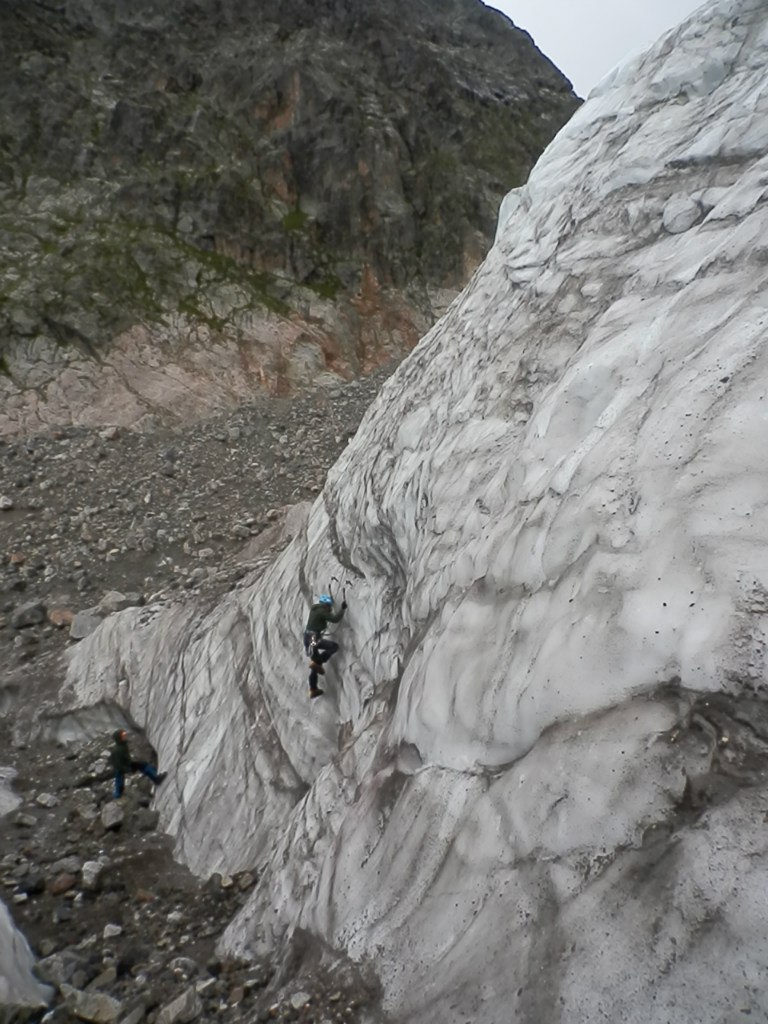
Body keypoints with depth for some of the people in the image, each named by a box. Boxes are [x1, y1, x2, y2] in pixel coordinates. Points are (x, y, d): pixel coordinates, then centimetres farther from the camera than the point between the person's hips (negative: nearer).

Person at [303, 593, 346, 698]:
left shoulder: (315, 609, 16)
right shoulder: (321, 611, -11)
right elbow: (335, 618, -18)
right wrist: (343, 608, -7)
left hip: (308, 638, 9)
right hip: (313, 638, -9)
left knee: (315, 664, 14)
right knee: (334, 646, -8)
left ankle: (313, 689, 16)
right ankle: (316, 662, -11)